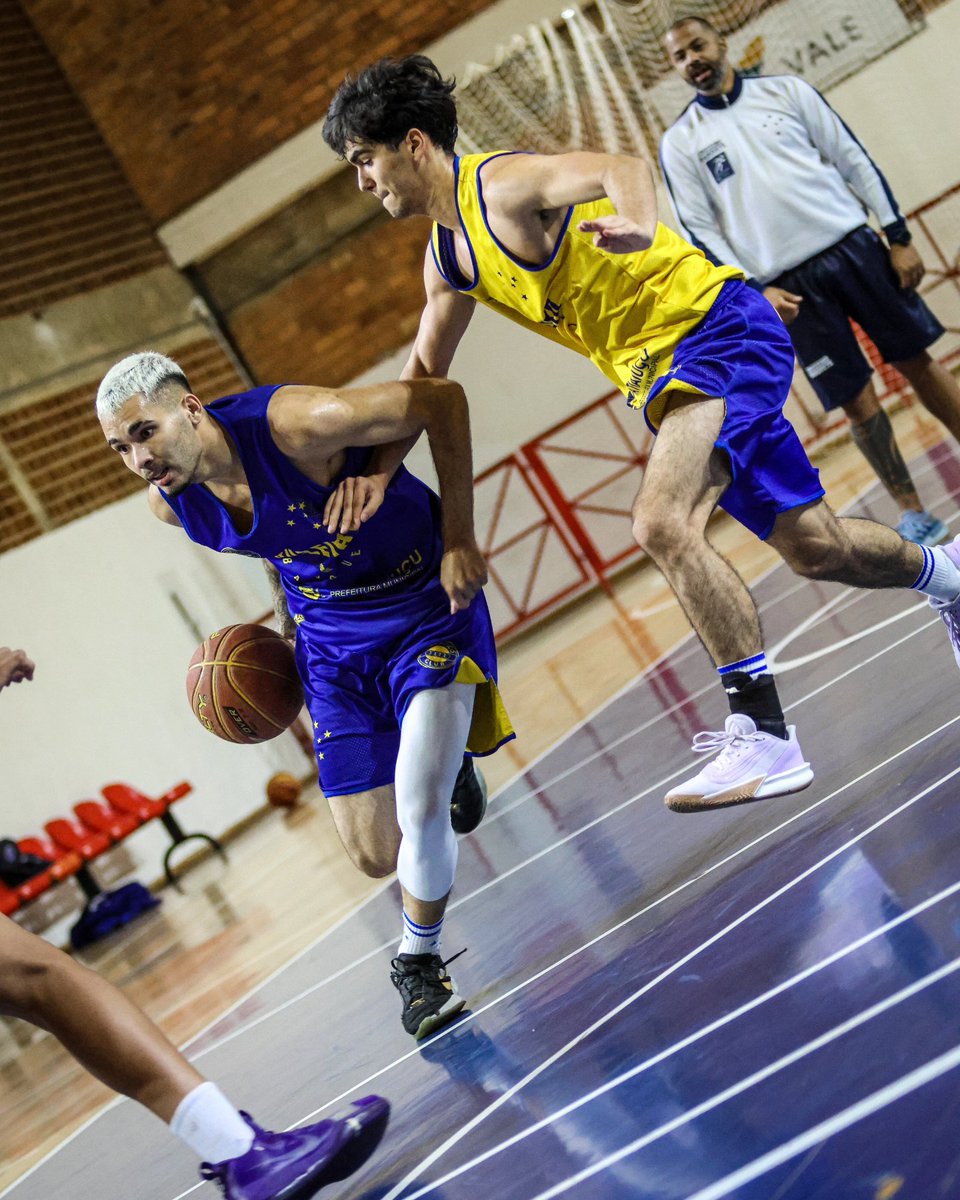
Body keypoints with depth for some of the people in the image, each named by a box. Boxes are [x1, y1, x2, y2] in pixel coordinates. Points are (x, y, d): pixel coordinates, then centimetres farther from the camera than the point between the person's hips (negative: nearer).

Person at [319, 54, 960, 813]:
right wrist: (377, 472, 11)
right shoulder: (447, 260, 10)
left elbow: (622, 169, -35)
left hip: (719, 328, -9)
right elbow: (425, 370, 21)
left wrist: (639, 228, -58)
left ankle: (765, 739, -26)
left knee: (663, 524, -29)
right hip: (663, 374, 9)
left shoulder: (503, 185, -17)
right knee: (816, 550, 17)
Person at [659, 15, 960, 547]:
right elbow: (700, 230, 1)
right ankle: (913, 514, 12)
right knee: (858, 402, -1)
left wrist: (898, 235, 1)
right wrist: (753, 289, -11)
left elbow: (853, 159, 7)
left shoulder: (784, 90, 7)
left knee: (917, 361, 5)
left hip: (854, 244, 2)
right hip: (788, 286, -1)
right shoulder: (680, 141, 4)